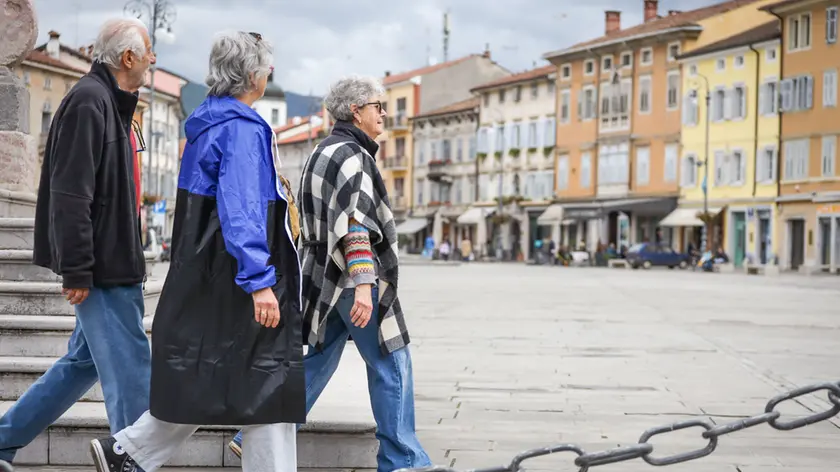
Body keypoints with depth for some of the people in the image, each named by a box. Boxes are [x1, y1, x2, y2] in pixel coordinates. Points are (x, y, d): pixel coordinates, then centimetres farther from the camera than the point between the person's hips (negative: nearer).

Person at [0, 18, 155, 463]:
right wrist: (76, 271, -23)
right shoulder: (89, 101, -15)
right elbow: (70, 194, -21)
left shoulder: (109, 102, 16)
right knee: (129, 369, -6)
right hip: (101, 267, -10)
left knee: (85, 360, 17)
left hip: (113, 264, 10)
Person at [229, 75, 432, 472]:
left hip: (326, 281, 10)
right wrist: (363, 282, -29)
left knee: (317, 362, 14)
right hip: (354, 280, -10)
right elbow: (354, 223, -23)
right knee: (391, 367, -1)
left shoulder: (322, 153, 18)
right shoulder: (352, 156, -13)